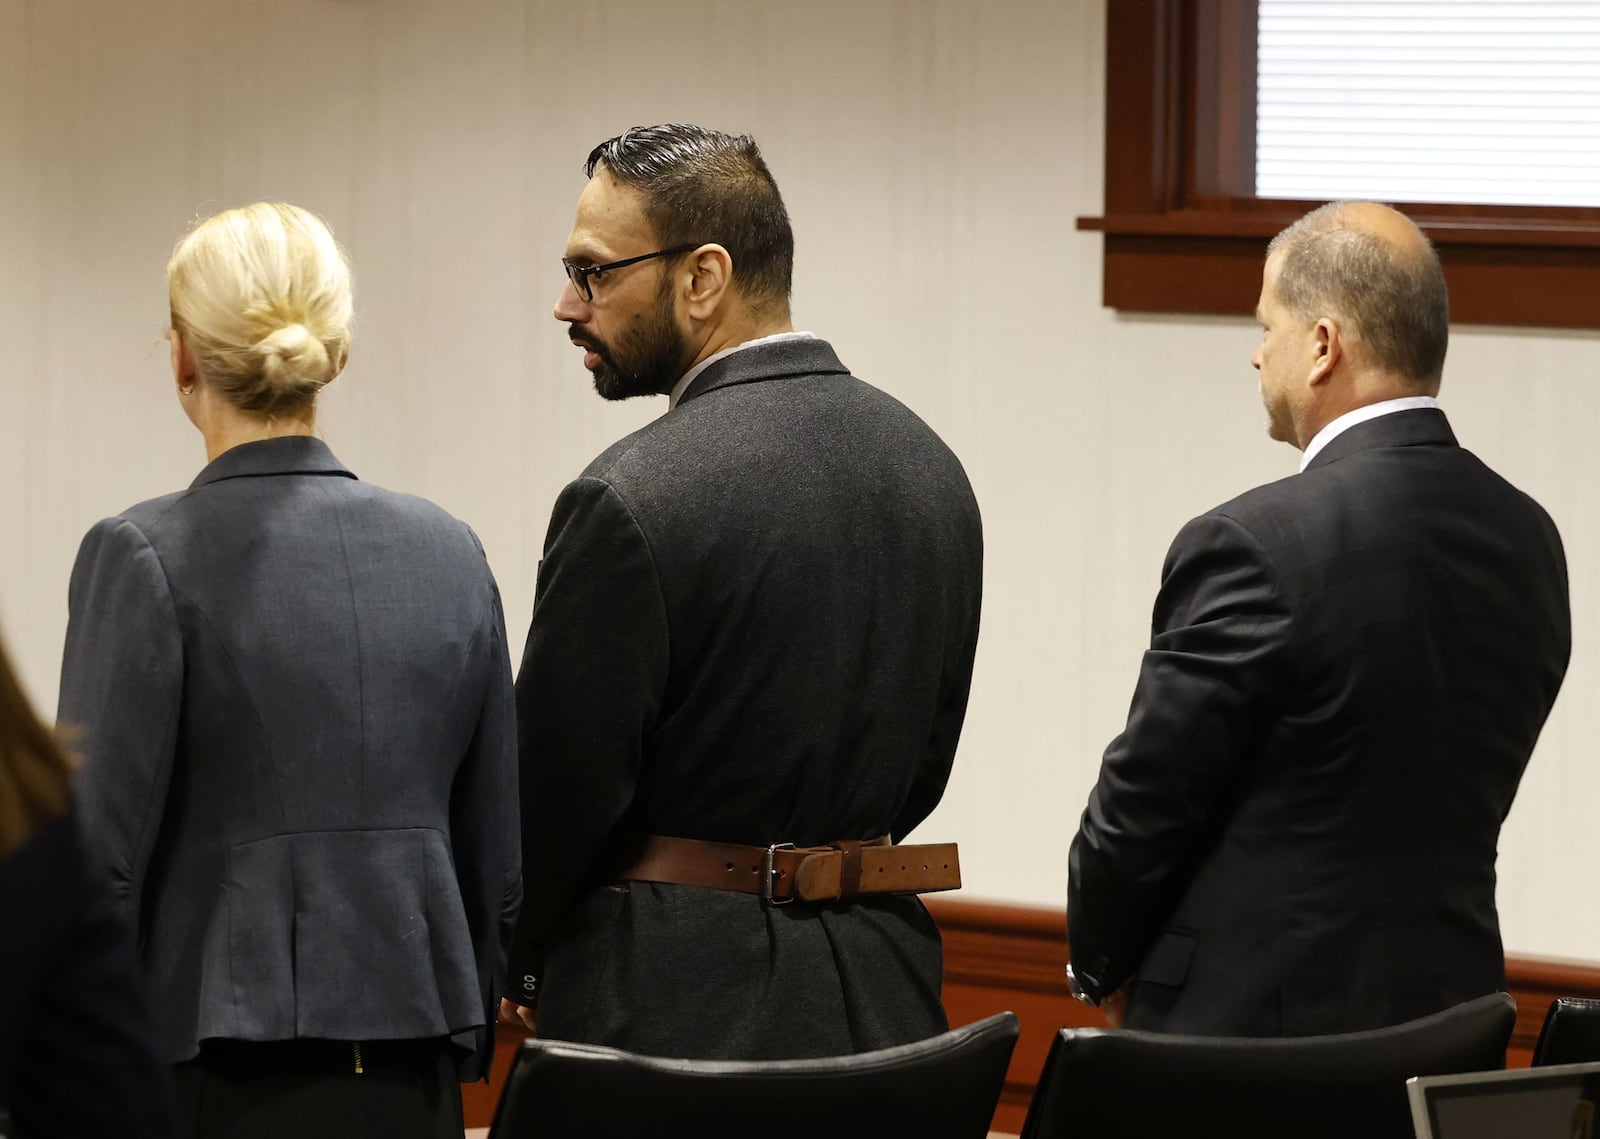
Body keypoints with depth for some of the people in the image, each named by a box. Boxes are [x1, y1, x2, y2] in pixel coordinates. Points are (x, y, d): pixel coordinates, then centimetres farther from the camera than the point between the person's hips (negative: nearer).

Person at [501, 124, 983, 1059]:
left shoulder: (631, 500, -16)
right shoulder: (929, 466, 8)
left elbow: (561, 789, -10)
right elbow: (925, 761, 13)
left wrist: (525, 967, 7)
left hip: (673, 1012, -7)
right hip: (878, 1003, 7)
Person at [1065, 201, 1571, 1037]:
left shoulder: (1252, 547, -16)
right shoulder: (1528, 541, 6)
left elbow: (1142, 805, -8)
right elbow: (1469, 807, 12)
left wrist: (1099, 966, 9)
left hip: (1253, 1027, -7)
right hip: (1445, 1017, 7)